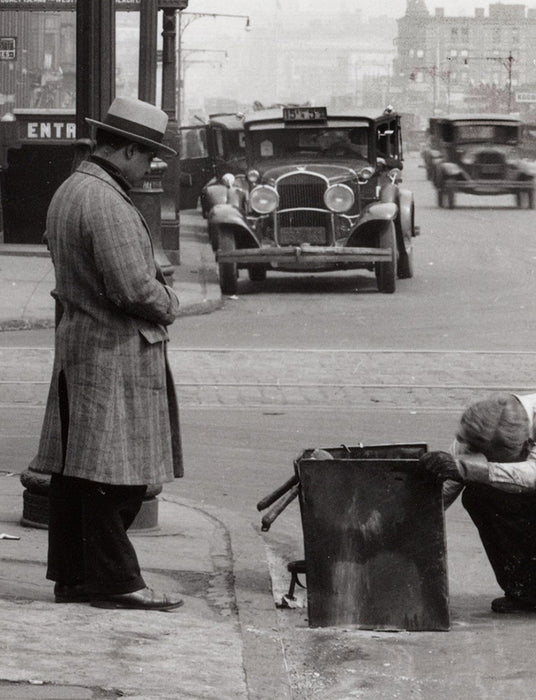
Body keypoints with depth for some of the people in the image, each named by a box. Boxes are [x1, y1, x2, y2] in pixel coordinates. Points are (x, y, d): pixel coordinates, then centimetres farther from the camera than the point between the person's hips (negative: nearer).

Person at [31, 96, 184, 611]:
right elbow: (135, 287, -24)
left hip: (77, 342, 10)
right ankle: (114, 579, -4)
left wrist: (156, 297, 12)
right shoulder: (106, 203, -18)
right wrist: (167, 304, -3)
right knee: (113, 474, -6)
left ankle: (72, 576, 16)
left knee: (73, 468, 11)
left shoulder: (68, 192, 15)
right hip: (115, 353, -10)